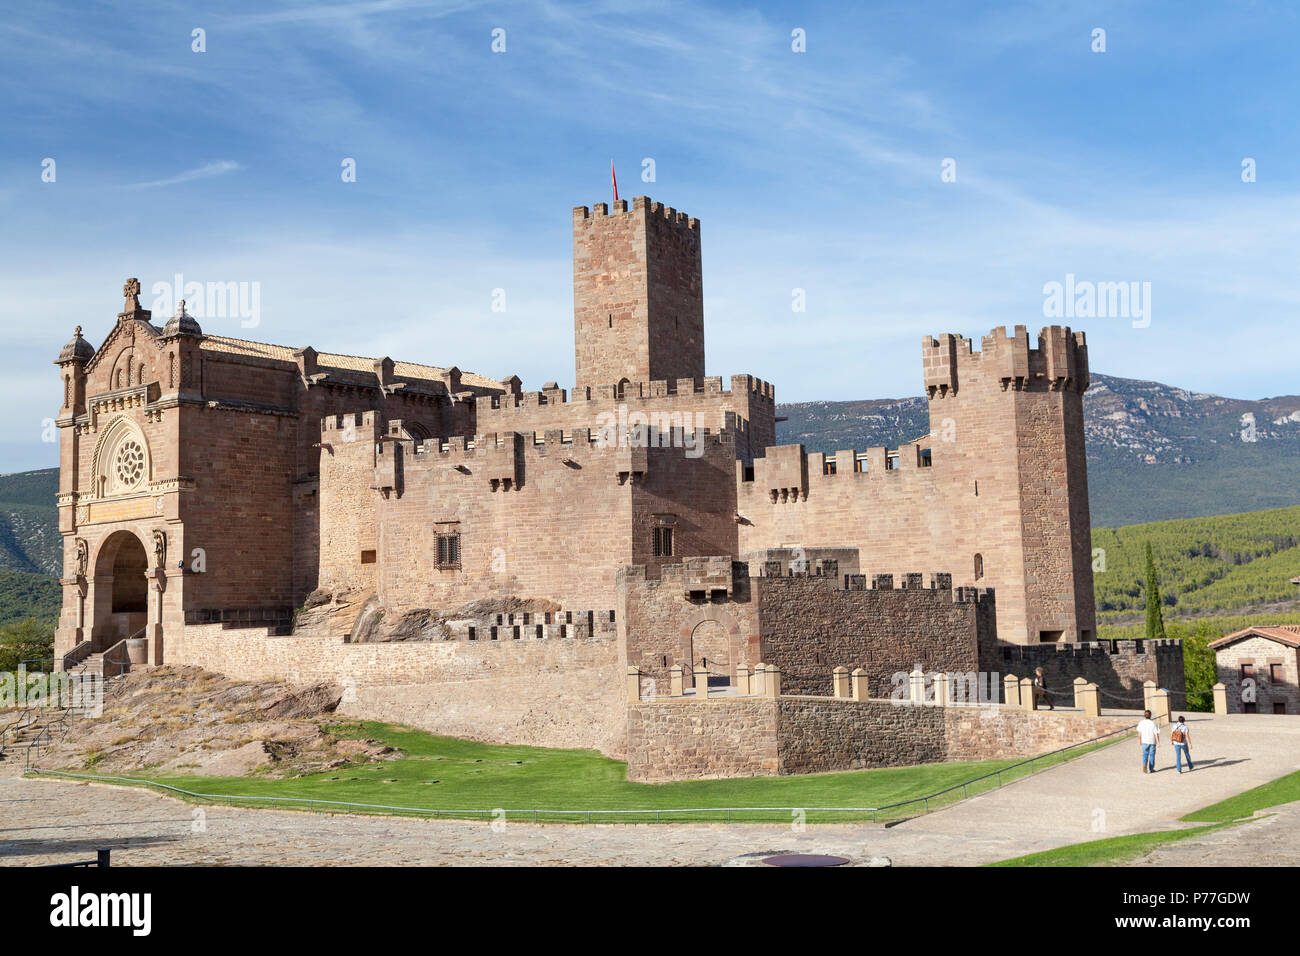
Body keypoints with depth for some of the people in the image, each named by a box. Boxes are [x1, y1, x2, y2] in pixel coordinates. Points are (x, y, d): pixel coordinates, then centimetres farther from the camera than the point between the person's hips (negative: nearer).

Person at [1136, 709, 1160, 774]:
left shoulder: (1141, 723, -8)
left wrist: (1139, 740, 14)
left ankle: (1145, 764, -14)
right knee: (1152, 755, 12)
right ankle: (1151, 769, 19)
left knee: (1145, 754, 13)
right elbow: (1156, 734, -13)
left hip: (1144, 742, 2)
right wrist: (1158, 742, -4)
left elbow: (1139, 733, 0)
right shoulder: (1153, 723, -16)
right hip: (1152, 742, -1)